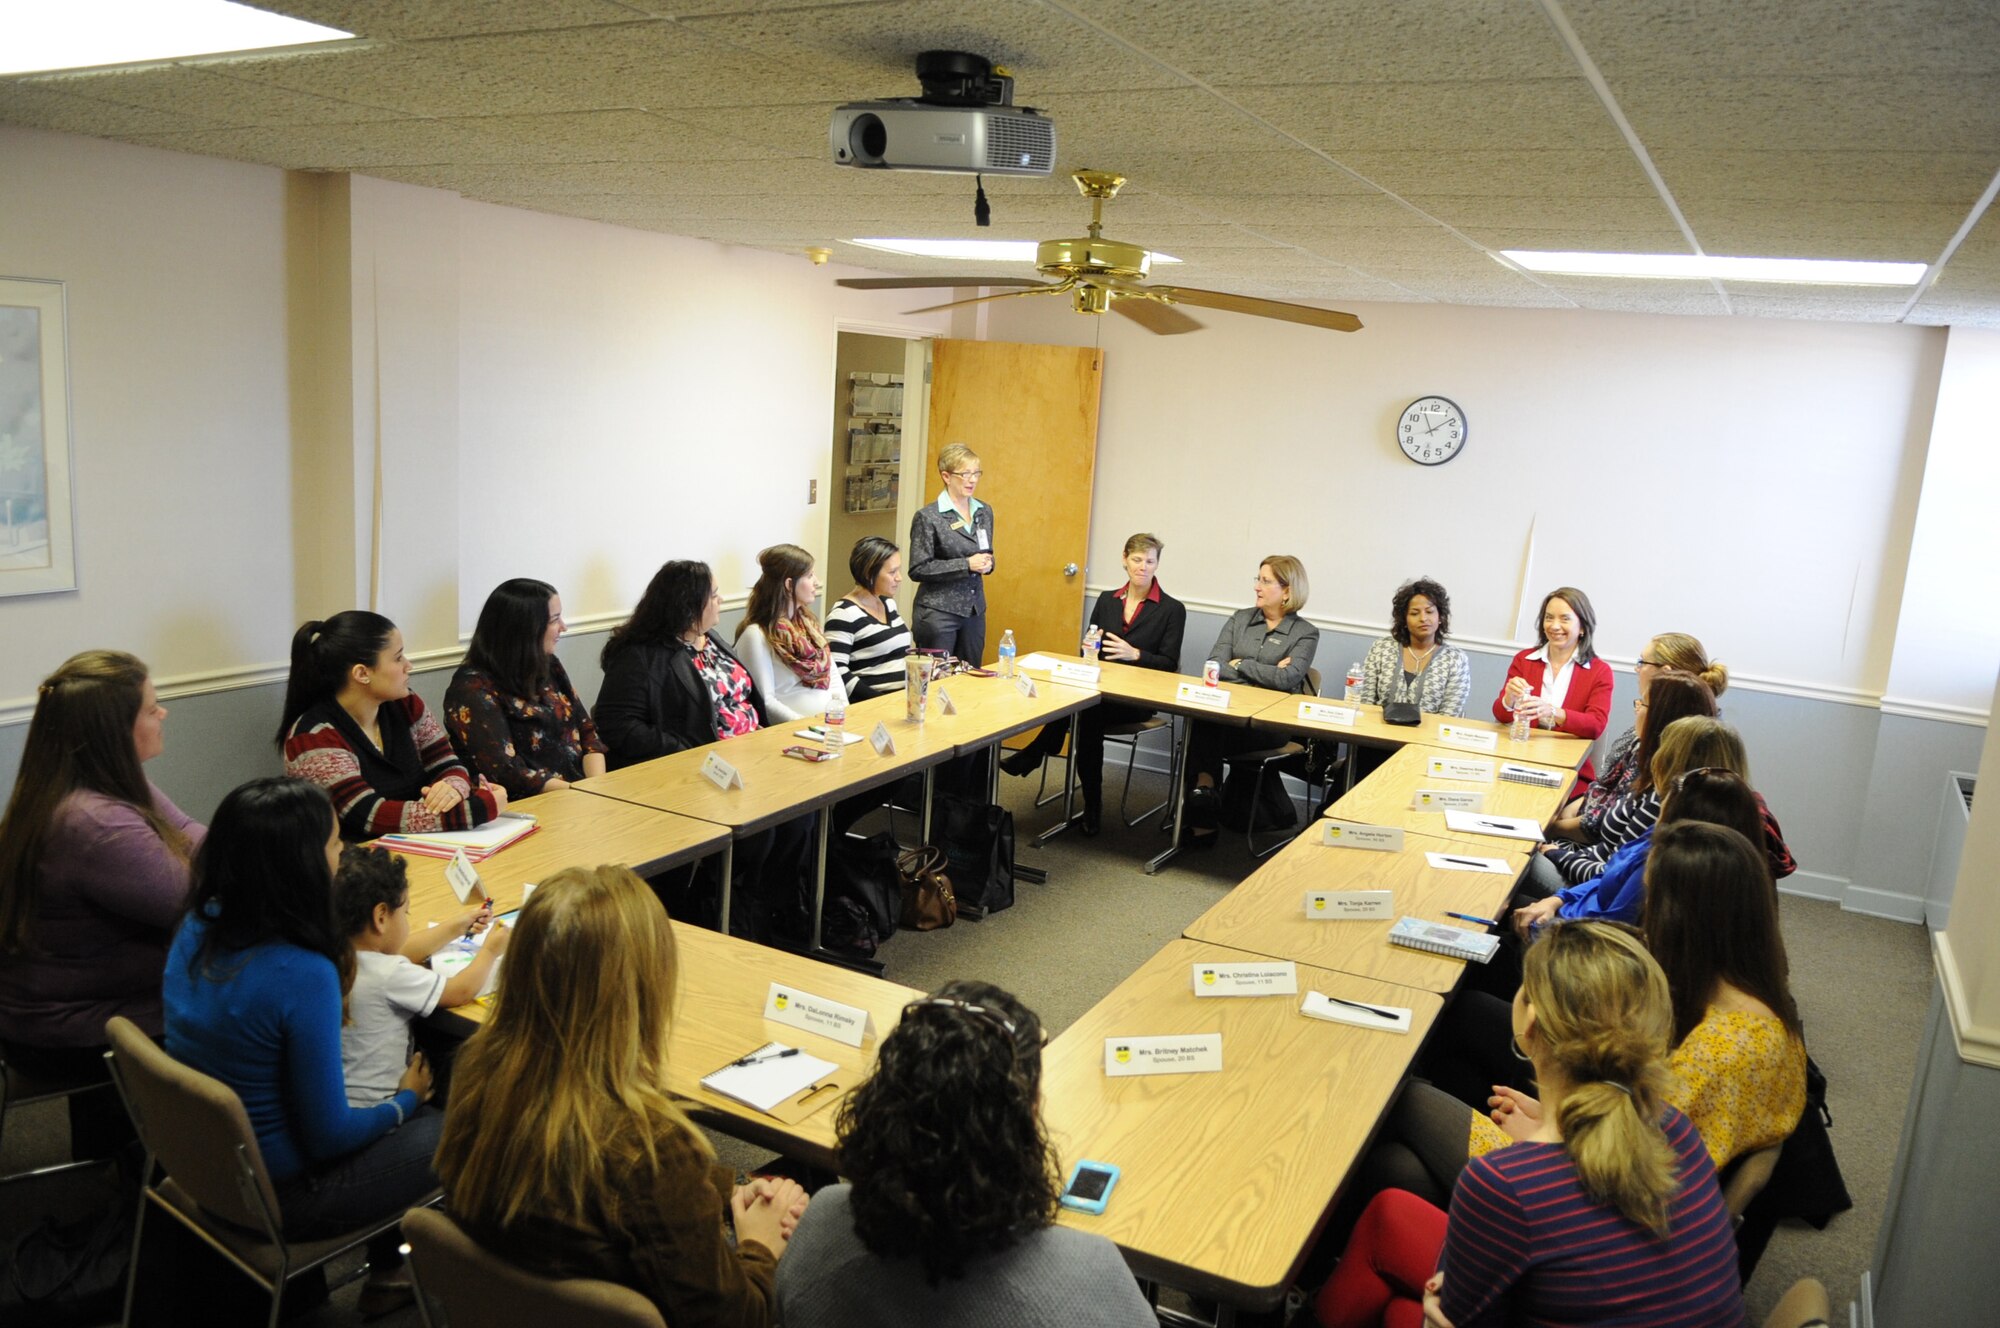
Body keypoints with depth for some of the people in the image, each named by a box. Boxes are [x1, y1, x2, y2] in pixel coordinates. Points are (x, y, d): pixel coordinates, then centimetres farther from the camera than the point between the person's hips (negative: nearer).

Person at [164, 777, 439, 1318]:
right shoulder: (303, 974, -33)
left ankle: (387, 1269, 32)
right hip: (276, 1195, -8)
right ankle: (389, 1272, 33)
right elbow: (329, 1135, -24)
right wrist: (406, 1100, -4)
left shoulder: (197, 928, -9)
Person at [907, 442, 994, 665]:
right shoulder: (928, 517, -9)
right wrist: (966, 565, -17)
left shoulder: (984, 512, 10)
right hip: (938, 612, -6)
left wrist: (987, 563, -3)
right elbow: (918, 570, -12)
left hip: (975, 611, 6)